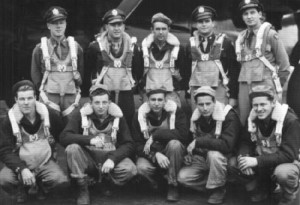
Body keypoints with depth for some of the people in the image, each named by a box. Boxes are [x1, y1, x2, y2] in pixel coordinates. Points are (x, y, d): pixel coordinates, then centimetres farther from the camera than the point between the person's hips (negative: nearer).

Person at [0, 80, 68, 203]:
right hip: (19, 164, -1)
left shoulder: (48, 115, -4)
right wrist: (22, 169, -26)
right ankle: (22, 188, 7)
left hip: (45, 162, 1)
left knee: (59, 179, -28)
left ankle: (40, 187, 9)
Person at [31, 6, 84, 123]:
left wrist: (77, 87, 9)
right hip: (49, 96, -2)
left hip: (71, 97, 2)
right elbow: (35, 74, 11)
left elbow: (81, 71, 16)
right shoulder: (40, 48, 5)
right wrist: (43, 89, 6)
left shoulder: (75, 46, 10)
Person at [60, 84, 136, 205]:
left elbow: (129, 145, -8)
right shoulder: (81, 115, -5)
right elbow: (64, 137, -17)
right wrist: (89, 140, -31)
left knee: (130, 169, -29)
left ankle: (106, 181, 5)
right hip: (87, 157, 0)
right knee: (72, 148, -31)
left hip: (110, 156, 1)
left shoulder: (118, 117, -2)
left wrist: (112, 159, -27)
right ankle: (83, 190, -14)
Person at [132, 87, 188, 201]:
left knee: (175, 144, -34)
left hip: (171, 154, 0)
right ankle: (156, 186, 3)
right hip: (150, 155, 0)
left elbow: (183, 134, -26)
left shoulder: (175, 111, -10)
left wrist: (155, 135, -28)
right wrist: (155, 155, -27)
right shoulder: (140, 115, -6)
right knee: (141, 168, -33)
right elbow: (138, 145, -8)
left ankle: (172, 185, -16)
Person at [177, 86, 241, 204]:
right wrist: (189, 154, -4)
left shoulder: (229, 116, -23)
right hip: (202, 157, 5)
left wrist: (199, 142, -31)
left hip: (224, 157, -5)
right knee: (183, 178, -15)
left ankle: (218, 189, -14)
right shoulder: (195, 117, -2)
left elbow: (227, 145, -35)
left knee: (214, 154, -38)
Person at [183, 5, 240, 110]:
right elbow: (186, 70, 14)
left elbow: (234, 70, 0)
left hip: (219, 90, -2)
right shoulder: (191, 44, 11)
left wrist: (233, 96, -5)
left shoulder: (224, 41, 3)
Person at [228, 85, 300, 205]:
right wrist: (243, 157, -26)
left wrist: (257, 161, -35)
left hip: (288, 161, -5)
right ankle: (263, 187, 8)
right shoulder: (253, 118, -5)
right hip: (261, 161, 5)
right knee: (232, 164, -15)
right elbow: (246, 143, -1)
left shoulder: (290, 120, -23)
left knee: (283, 173, -40)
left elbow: (288, 154, -27)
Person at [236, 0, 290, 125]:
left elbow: (284, 63, -1)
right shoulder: (241, 37, 14)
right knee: (244, 122, 4)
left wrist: (278, 87, -1)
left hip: (264, 84, -5)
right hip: (244, 85, 5)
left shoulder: (269, 34, -2)